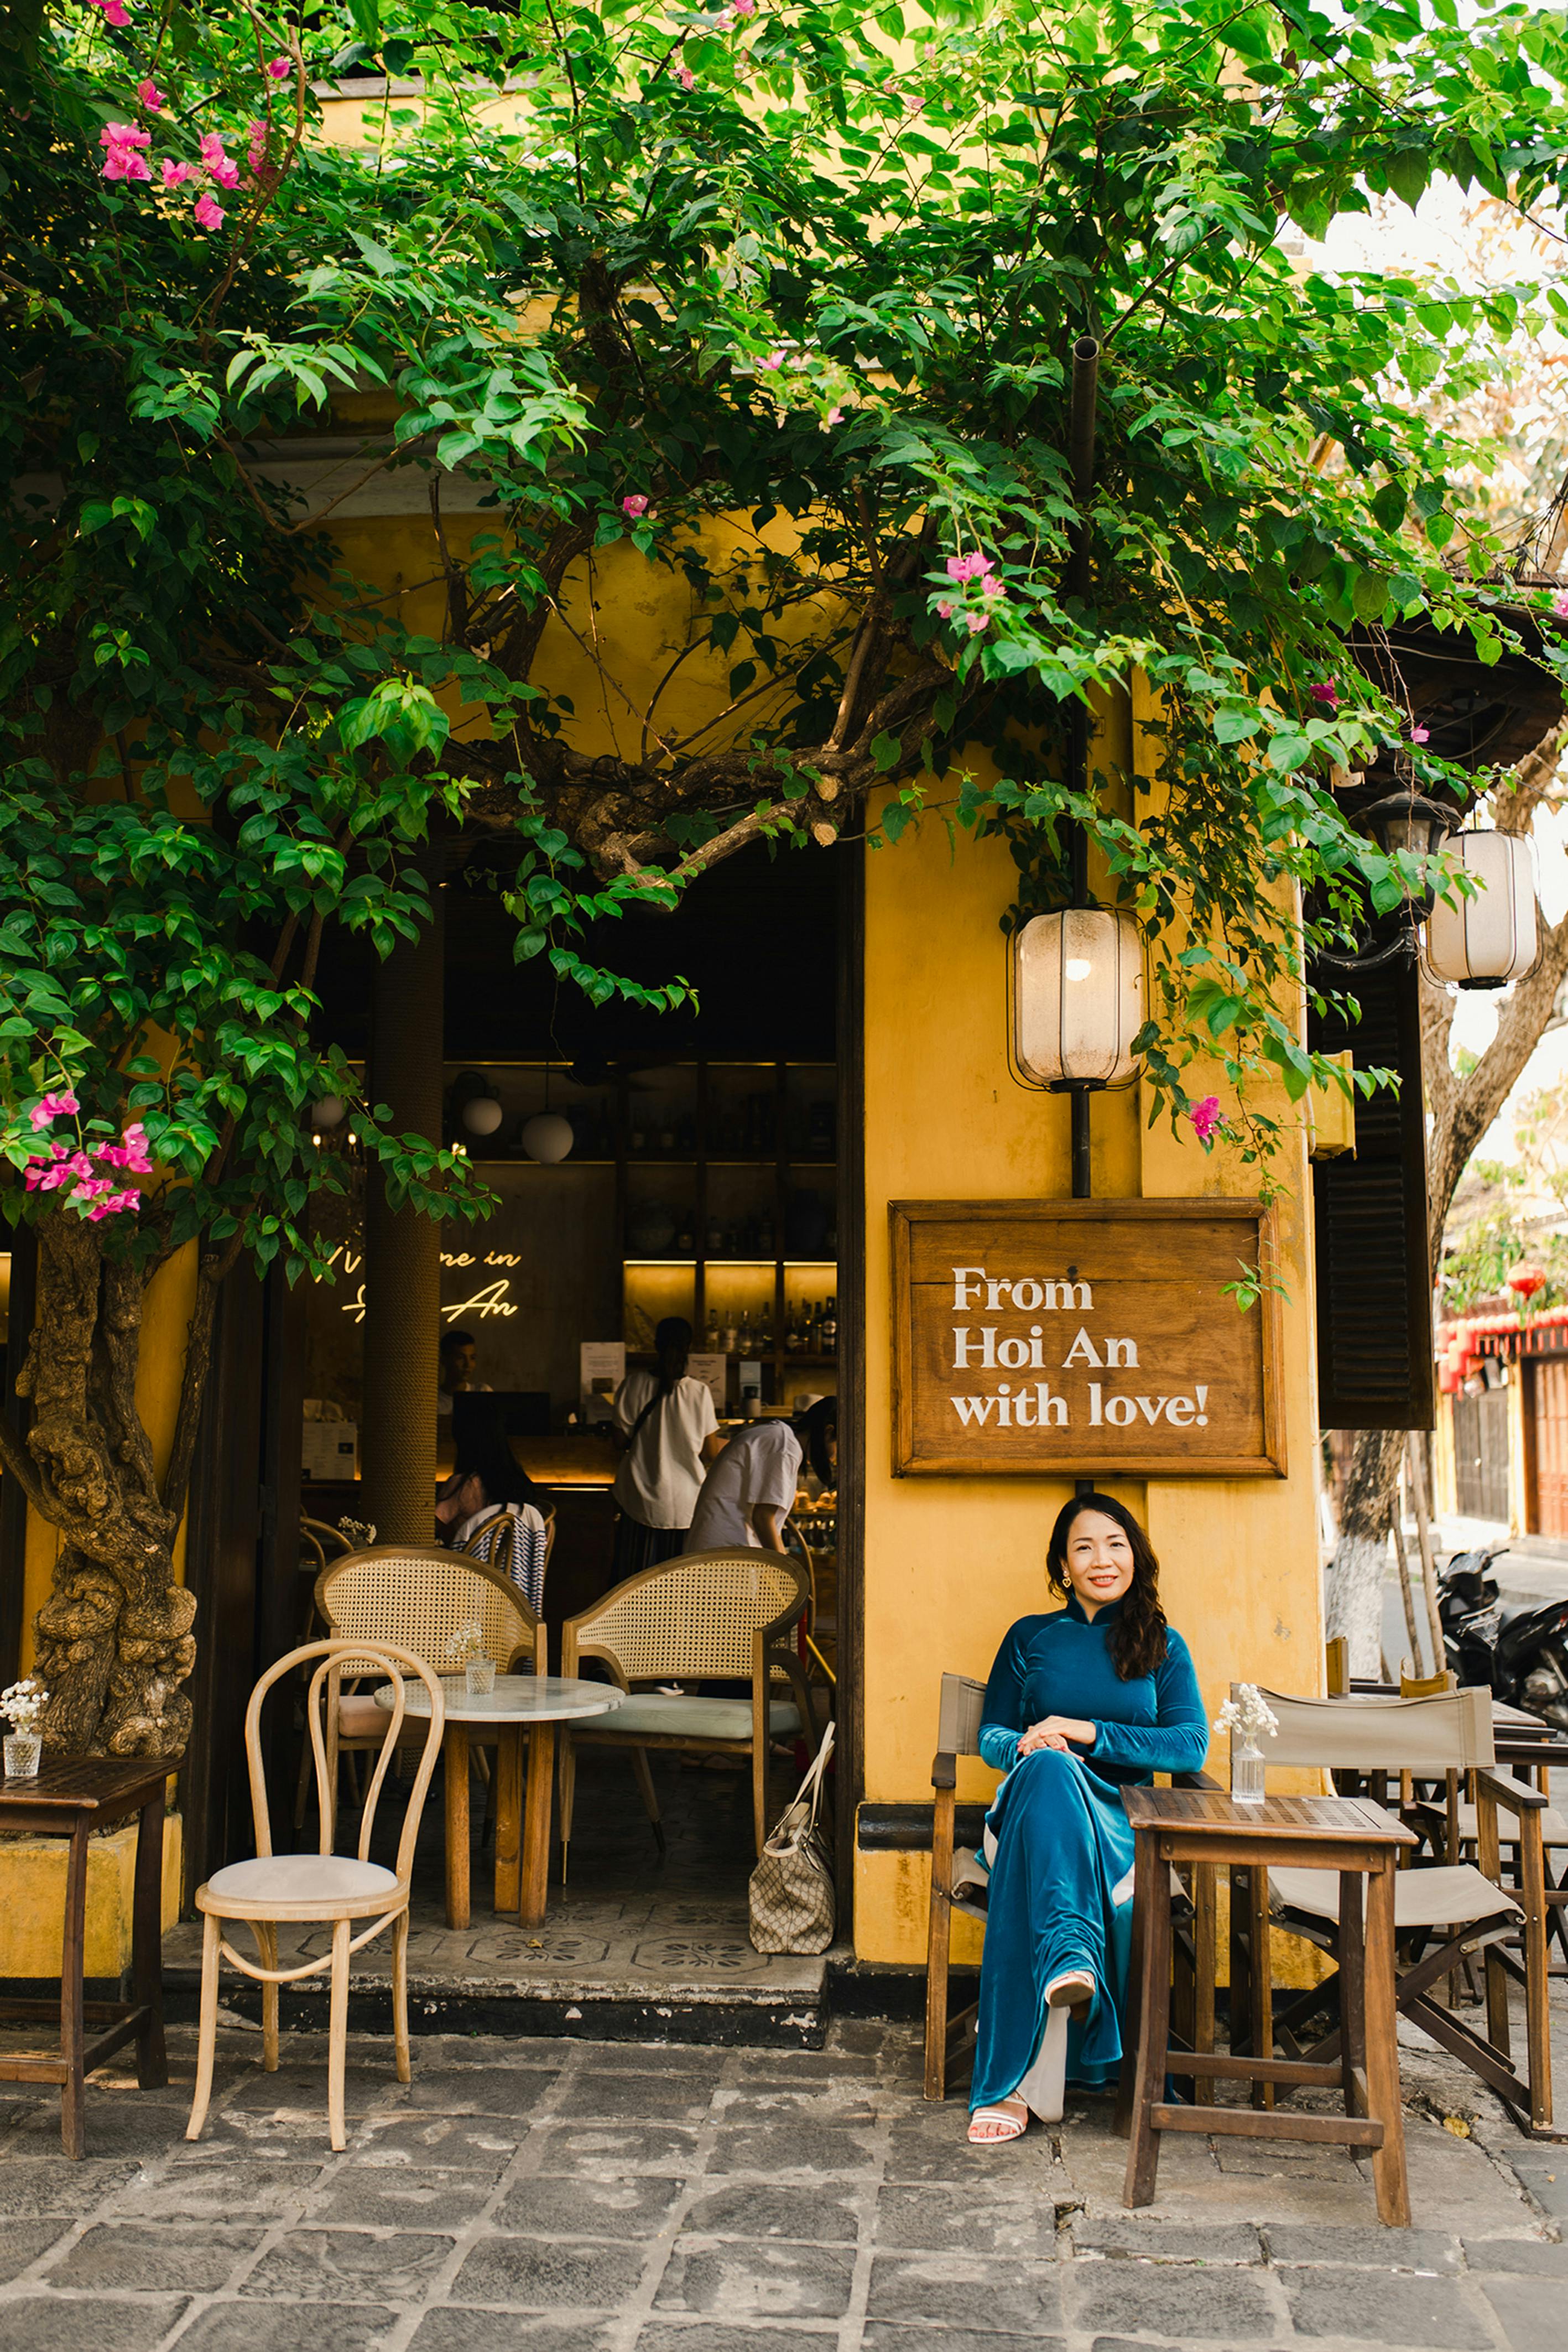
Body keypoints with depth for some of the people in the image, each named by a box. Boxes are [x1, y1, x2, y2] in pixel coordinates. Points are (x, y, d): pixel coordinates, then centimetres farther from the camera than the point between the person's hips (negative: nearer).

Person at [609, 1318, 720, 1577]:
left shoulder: (635, 1384, -7)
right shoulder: (700, 1392, -8)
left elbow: (622, 1439, 1)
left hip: (640, 1500, 1)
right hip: (685, 1501, 0)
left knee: (634, 1582, 9)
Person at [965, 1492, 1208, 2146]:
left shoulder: (1163, 1647, 17)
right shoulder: (1030, 1638, 19)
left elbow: (1191, 1746, 3)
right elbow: (991, 1735, 16)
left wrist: (1090, 1734, -10)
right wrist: (1025, 1745, -10)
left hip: (1119, 1817, -1)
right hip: (1035, 1800, 1)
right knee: (1048, 1767, -39)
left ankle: (1011, 2083, -38)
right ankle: (1071, 1959, -55)